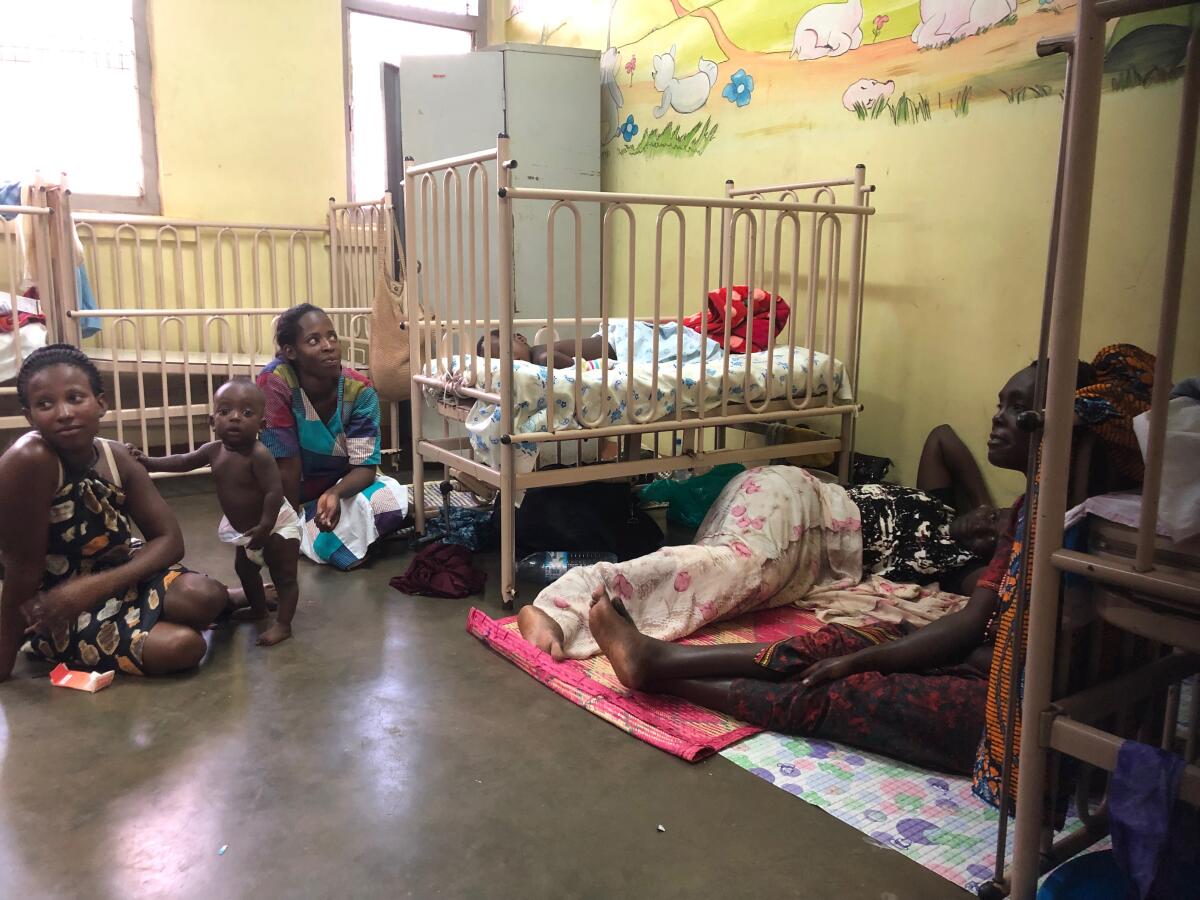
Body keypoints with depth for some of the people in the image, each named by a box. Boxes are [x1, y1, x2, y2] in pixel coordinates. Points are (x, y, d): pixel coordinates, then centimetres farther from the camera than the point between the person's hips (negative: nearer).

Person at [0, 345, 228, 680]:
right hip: (54, 612, -5)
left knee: (205, 598, -19)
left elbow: (169, 539, -8)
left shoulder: (115, 457, -7)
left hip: (109, 579, 5)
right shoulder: (29, 461, -27)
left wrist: (95, 586, -22)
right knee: (183, 645, -24)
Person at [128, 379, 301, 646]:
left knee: (284, 575, -1)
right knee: (244, 569, 27)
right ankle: (258, 609, 47)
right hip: (247, 528, 10)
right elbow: (182, 461, 9)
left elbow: (275, 491, -33)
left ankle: (283, 624, 5)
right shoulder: (214, 450, -6)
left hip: (278, 525, -10)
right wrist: (147, 461, 0)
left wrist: (265, 526, -35)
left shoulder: (259, 455, -31)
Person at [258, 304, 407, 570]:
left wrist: (334, 494, -42)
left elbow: (365, 466, -21)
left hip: (340, 486, 1)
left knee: (393, 499, -27)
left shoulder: (360, 390, -20)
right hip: (285, 493, -1)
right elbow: (286, 464, -24)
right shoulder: (274, 383, -27)